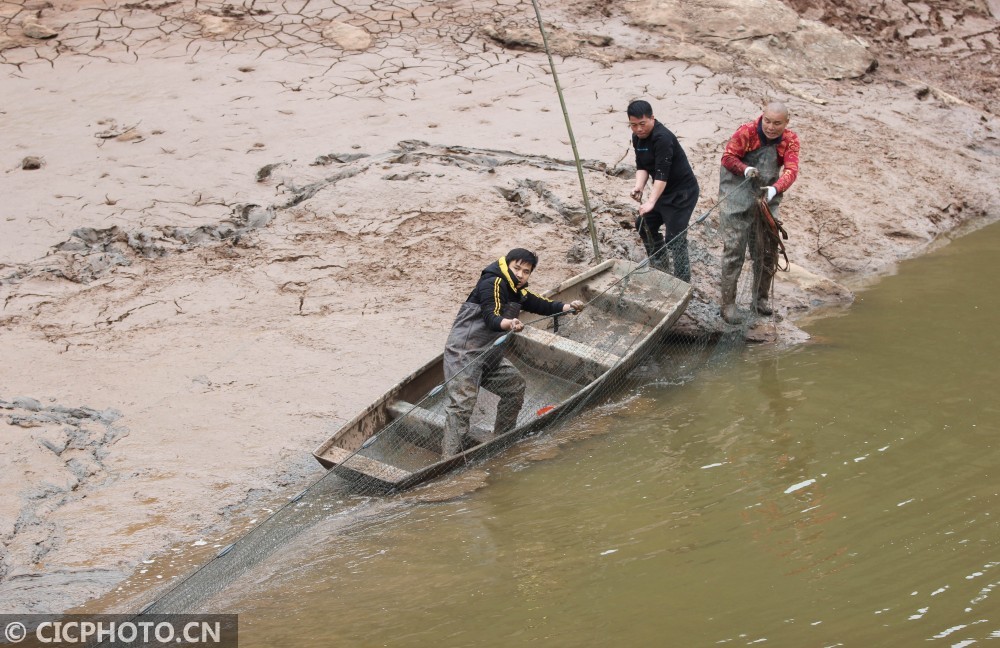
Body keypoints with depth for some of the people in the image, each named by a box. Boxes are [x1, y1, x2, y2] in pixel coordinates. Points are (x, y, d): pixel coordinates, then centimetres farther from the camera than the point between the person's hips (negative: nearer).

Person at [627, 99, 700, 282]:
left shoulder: (662, 138, -26)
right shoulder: (637, 137, 2)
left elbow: (662, 173, -32)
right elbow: (642, 166, 4)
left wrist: (651, 202, -39)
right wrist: (639, 186, -16)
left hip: (682, 192, -10)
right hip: (663, 191, 10)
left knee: (675, 240, -14)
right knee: (644, 224, 18)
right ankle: (660, 269, 32)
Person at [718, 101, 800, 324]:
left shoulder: (790, 140, -4)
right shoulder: (746, 132, -14)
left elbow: (791, 170, -16)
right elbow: (728, 157, -7)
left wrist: (775, 189, -35)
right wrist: (745, 169, -27)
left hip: (767, 200, 5)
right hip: (738, 199, -4)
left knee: (768, 251, 11)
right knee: (734, 249, -8)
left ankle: (761, 299, 29)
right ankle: (727, 304, -2)